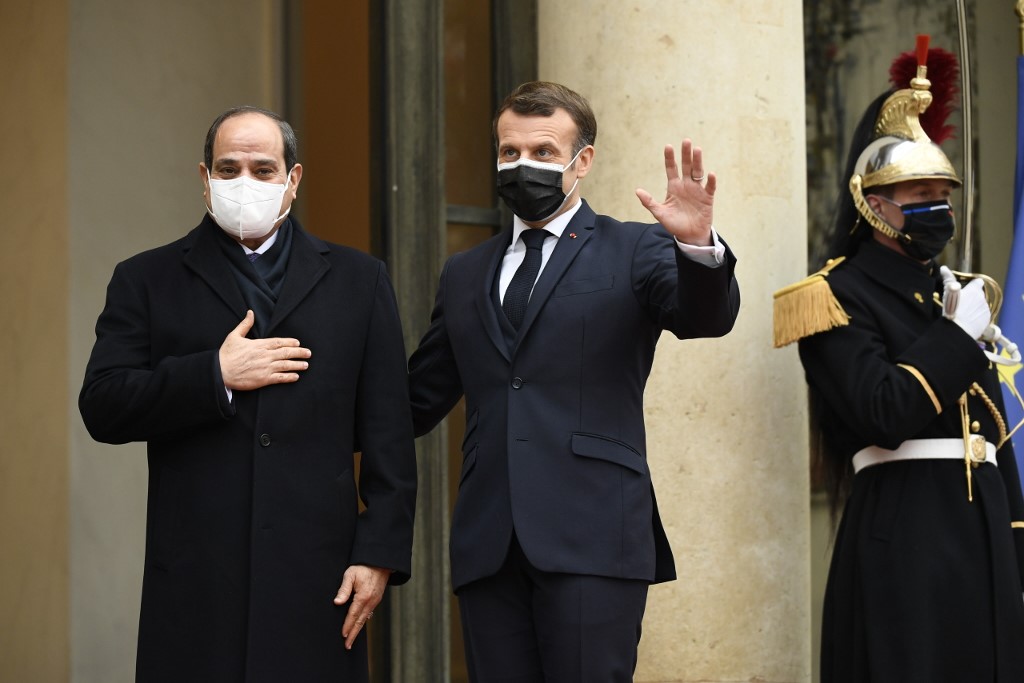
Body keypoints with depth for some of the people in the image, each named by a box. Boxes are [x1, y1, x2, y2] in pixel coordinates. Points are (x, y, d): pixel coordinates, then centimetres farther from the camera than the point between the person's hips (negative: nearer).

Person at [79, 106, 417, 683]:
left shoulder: (357, 280, 11)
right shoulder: (147, 281, 10)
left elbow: (388, 434, 6)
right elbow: (103, 407, -1)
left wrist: (379, 553, -2)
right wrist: (215, 376, -11)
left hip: (318, 580, 0)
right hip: (196, 583, 0)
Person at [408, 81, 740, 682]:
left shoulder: (635, 251, 7)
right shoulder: (464, 275, 20)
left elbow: (707, 316, -11)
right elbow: (419, 402, 20)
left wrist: (699, 245, -32)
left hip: (593, 541, -4)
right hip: (488, 547, 4)